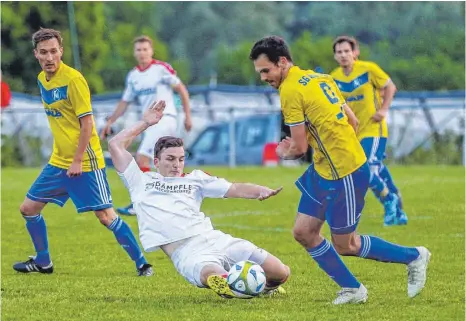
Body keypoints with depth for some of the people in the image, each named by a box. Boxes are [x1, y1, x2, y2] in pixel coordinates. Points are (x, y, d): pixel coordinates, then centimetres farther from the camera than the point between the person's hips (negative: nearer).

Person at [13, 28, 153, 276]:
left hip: (85, 162, -8)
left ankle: (142, 263, -1)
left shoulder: (73, 79, -17)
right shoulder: (42, 79, 7)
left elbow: (87, 123, -17)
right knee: (28, 209, 10)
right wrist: (62, 152, 16)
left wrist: (77, 161, -19)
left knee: (106, 216, -10)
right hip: (58, 161, 8)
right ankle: (43, 262, 26)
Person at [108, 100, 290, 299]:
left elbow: (234, 189, 14)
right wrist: (145, 123, 24)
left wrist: (261, 191, -5)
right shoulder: (141, 182, 20)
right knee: (215, 277, -42)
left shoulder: (195, 178, 23)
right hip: (186, 253, -4)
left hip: (215, 239, 4)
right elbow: (115, 145, 19)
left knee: (280, 273, -7)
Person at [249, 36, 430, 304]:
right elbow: (353, 121, 14)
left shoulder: (290, 90, -17)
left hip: (344, 175, -10)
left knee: (344, 246, 3)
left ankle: (414, 257, 18)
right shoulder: (320, 78, 10)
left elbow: (300, 147, -13)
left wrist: (285, 152, 9)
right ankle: (352, 290, 16)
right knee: (303, 232, 8)